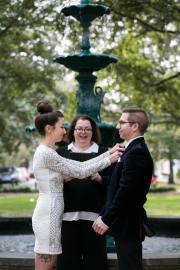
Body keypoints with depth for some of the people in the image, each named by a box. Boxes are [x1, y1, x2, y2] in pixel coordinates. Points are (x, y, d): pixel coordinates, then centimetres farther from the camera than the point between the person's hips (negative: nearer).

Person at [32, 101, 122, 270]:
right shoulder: (46, 154, -16)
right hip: (48, 216, -10)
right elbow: (80, 172, -12)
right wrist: (108, 160, -2)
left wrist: (109, 153, 10)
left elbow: (80, 165, 12)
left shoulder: (47, 153, 15)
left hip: (51, 213, 10)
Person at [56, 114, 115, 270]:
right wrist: (62, 179, -12)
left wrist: (99, 178, -13)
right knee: (68, 257, 2)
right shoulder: (61, 152, 12)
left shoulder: (103, 153, 10)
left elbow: (112, 182, 6)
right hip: (68, 214, 1)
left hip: (94, 214, 0)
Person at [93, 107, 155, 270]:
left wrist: (107, 220, -18)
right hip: (125, 225, 10)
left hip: (129, 225, -10)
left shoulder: (136, 152, -17)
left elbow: (126, 191, -23)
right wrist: (104, 215, 14)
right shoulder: (134, 150, 16)